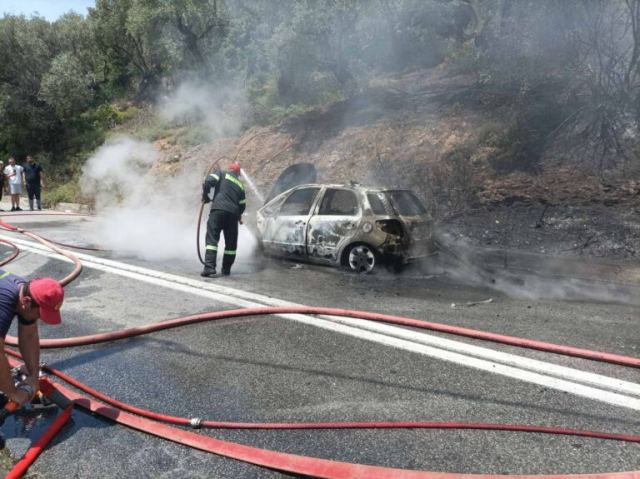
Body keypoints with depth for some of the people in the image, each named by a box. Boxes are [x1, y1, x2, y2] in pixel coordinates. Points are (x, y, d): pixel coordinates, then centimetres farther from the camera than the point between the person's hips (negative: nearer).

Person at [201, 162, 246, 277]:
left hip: (218, 210, -3)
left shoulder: (222, 174, 11)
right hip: (232, 214, 4)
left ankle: (209, 267, -20)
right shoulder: (240, 185, 21)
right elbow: (242, 205, 22)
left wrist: (205, 196, 9)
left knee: (212, 238, -7)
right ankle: (226, 269, 18)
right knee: (231, 243, 14)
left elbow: (208, 181, -7)